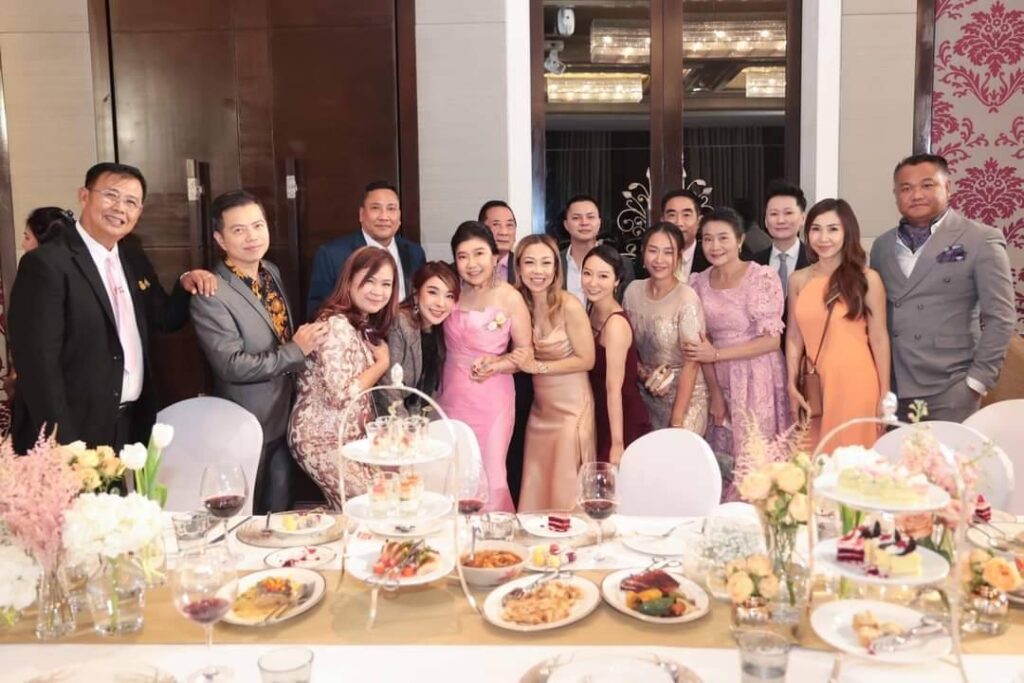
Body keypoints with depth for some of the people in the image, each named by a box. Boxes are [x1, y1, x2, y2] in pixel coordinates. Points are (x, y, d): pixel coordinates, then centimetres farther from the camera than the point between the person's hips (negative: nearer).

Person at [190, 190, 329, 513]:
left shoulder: (273, 272, 4)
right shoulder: (211, 295, -22)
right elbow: (232, 365, -26)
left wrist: (305, 341, 0)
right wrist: (296, 351, -23)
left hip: (290, 416, 7)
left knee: (283, 514, 21)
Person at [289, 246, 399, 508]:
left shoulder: (366, 325, 10)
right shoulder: (336, 325, -19)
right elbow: (340, 395, -24)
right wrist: (382, 363, -14)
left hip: (351, 436, 9)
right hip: (323, 439, -9)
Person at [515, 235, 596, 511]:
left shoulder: (569, 305, -17)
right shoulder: (522, 304, 1)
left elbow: (587, 360, -12)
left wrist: (540, 366, -15)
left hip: (571, 407, -5)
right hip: (540, 407, 5)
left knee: (565, 493, 2)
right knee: (535, 491, 10)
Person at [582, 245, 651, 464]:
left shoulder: (616, 323, -21)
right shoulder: (593, 311, 4)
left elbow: (614, 389, -23)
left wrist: (618, 444, -21)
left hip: (623, 424, -8)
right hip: (600, 419, 8)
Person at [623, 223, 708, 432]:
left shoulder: (687, 299, -19)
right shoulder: (633, 291, -4)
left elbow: (691, 364, -17)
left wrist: (676, 420, -18)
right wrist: (641, 372, -8)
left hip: (684, 395, -4)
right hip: (645, 393, 5)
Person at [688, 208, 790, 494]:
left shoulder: (764, 277, -9)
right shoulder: (698, 282, 5)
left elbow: (771, 340, -11)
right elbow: (703, 342, 6)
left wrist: (716, 355, -13)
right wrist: (715, 393, -2)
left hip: (757, 382, -4)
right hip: (719, 383, 4)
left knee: (754, 460, 1)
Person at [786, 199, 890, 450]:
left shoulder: (867, 279, -3)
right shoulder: (798, 280, 5)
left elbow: (879, 339, -2)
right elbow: (794, 337, 7)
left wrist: (884, 394, -2)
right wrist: (792, 385, 0)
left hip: (855, 383, -3)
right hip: (815, 385, 3)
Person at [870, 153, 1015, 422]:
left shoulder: (982, 240, -5)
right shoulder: (882, 245, 9)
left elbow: (1000, 318, -6)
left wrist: (978, 380, -10)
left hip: (949, 390, -4)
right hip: (891, 386, 4)